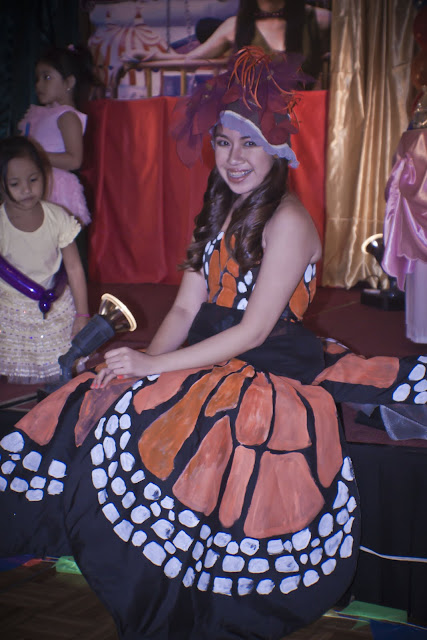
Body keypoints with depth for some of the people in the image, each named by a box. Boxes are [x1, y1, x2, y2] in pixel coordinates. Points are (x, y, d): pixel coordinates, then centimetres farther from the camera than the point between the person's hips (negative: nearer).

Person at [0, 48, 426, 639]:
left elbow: (254, 330, -18)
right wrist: (144, 363, -10)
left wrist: (155, 367, -20)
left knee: (135, 431, -27)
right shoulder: (221, 213, 12)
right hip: (212, 364, 8)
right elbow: (185, 309, 9)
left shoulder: (287, 222, -13)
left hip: (269, 375, -8)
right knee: (90, 409, -11)